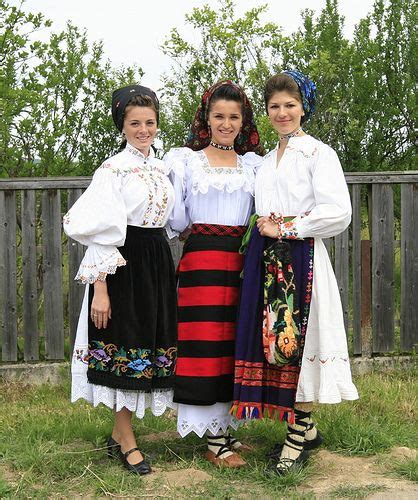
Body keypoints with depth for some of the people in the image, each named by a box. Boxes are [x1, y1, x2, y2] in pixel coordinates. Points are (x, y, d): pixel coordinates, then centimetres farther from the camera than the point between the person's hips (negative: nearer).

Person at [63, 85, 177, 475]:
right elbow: (97, 232, -13)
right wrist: (99, 288, -18)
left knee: (150, 345, 9)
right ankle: (126, 441, 13)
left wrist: (163, 267, 16)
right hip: (122, 265, -7)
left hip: (157, 263, 7)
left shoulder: (161, 168, 11)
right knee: (125, 345, -1)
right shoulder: (112, 170, -9)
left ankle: (120, 434, 23)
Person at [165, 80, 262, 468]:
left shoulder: (253, 164, 14)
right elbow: (176, 220, 1)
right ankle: (213, 440, 4)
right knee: (206, 345, -4)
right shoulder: (186, 160, 5)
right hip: (202, 259, -3)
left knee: (233, 344, 7)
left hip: (241, 259, 4)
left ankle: (225, 429, 19)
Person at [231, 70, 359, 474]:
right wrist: (263, 227, 6)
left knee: (298, 340, -5)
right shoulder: (266, 162, 19)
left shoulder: (318, 153, -3)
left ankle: (298, 435, 7)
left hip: (301, 256, -7)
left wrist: (286, 228, -11)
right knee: (274, 339, 5)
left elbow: (338, 213, -13)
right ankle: (305, 428, 18)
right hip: (266, 259, 7)